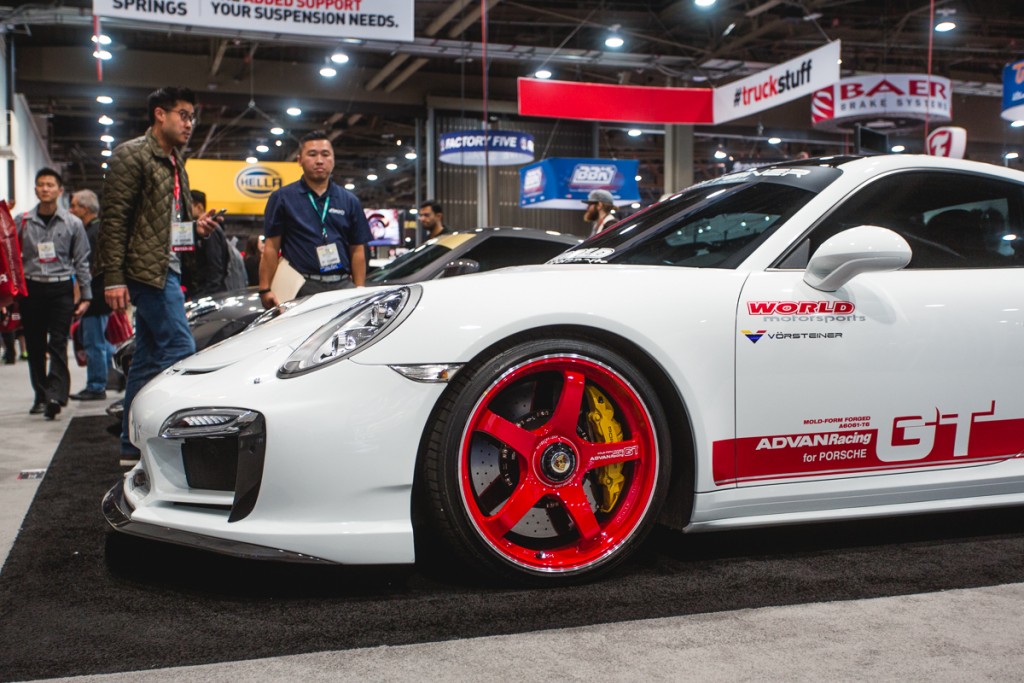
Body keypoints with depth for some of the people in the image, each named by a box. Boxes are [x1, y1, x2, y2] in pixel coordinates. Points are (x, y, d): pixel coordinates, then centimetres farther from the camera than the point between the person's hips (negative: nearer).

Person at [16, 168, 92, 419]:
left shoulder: (73, 223, 6)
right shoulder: (22, 221, 8)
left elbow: (81, 261, 7)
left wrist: (86, 295, 3)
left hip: (61, 289, -2)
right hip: (31, 288, 2)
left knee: (58, 345, -10)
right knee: (35, 347, 7)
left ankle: (55, 395, -17)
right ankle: (41, 395, 16)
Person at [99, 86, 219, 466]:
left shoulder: (175, 162, 20)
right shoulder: (132, 155, -6)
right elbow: (113, 218, -12)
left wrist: (197, 227, 7)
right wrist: (114, 278, -18)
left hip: (168, 270, 9)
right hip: (148, 269, -9)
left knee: (150, 359, 10)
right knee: (180, 351, -13)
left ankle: (133, 447, 16)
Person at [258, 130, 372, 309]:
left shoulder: (349, 201, 13)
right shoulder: (282, 198, 6)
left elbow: (358, 250, 11)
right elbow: (271, 247, 2)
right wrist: (265, 289, -8)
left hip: (343, 286, 3)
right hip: (302, 288, -2)